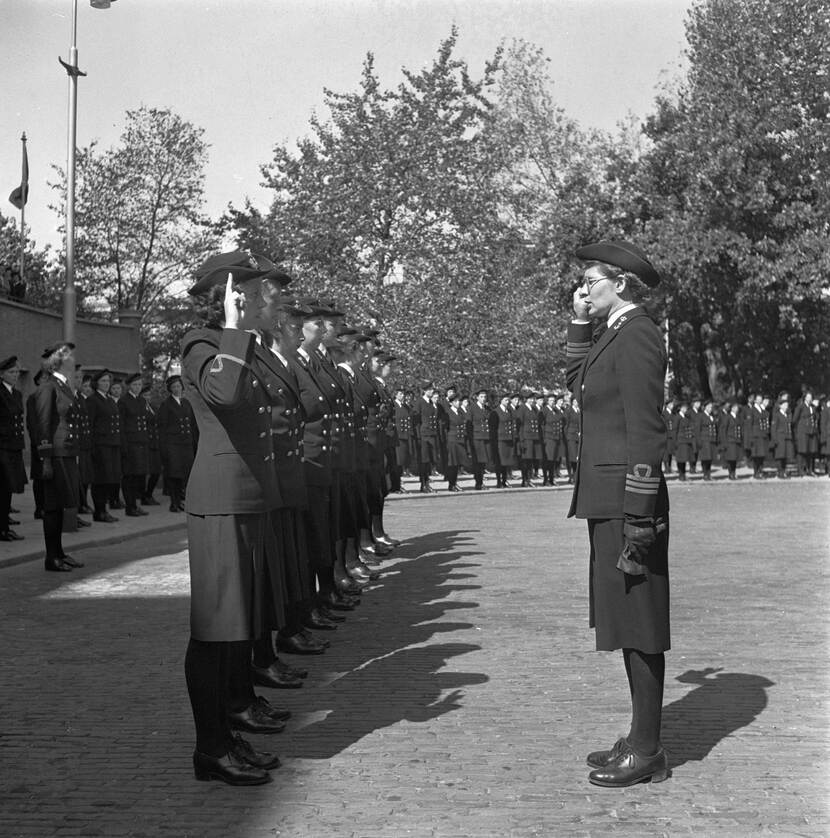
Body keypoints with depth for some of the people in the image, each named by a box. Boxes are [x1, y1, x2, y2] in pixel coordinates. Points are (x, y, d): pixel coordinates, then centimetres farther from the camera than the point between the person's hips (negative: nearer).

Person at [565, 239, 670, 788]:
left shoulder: (637, 336, -15)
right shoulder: (617, 334, 14)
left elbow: (646, 434, -19)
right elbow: (579, 383, 30)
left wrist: (636, 524, -21)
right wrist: (579, 324, 17)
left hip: (628, 505, -10)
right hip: (609, 501, 10)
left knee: (639, 629, -1)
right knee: (630, 626, 15)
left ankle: (647, 753, 8)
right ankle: (641, 740, 24)